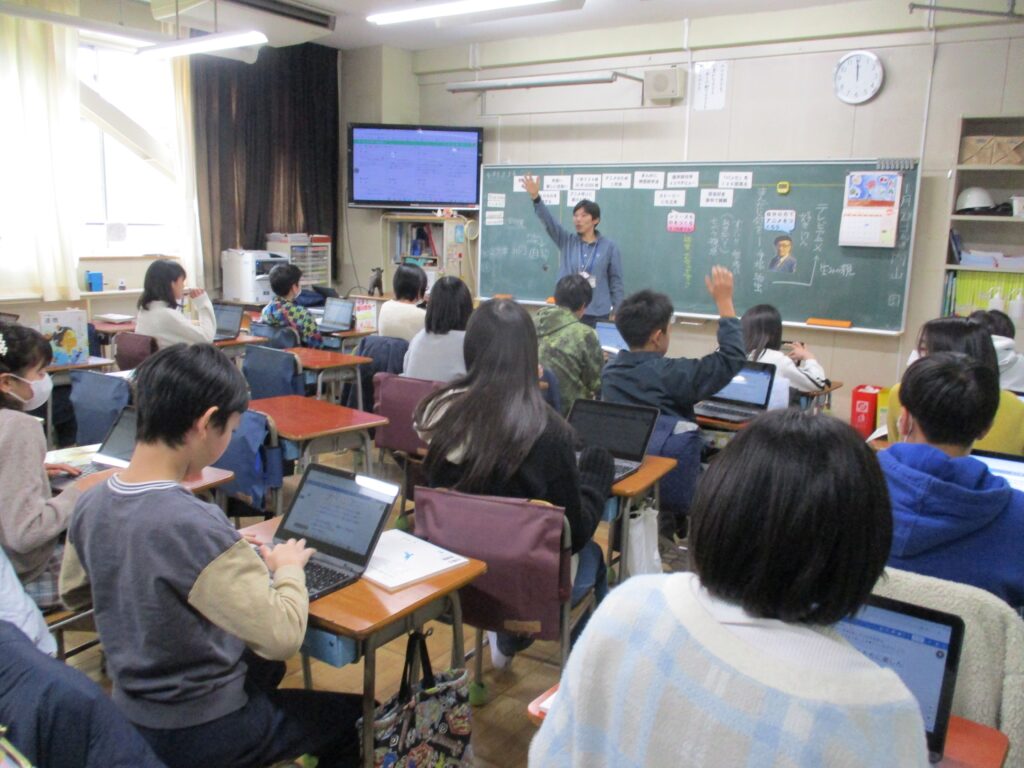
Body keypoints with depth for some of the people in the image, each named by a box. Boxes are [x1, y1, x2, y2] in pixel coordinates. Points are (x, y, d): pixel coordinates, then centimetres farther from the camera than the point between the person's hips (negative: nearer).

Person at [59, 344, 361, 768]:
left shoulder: (91, 503, -10)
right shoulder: (194, 526, -34)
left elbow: (71, 590, 10)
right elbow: (282, 637, -31)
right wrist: (288, 568, -11)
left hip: (129, 715, 7)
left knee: (261, 664, 33)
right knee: (349, 711, 15)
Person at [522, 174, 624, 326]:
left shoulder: (609, 247, 0)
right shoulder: (566, 241, 6)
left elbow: (616, 282, 2)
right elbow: (548, 221, -8)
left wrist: (616, 313, -2)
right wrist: (535, 197, -23)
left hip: (597, 314, -2)